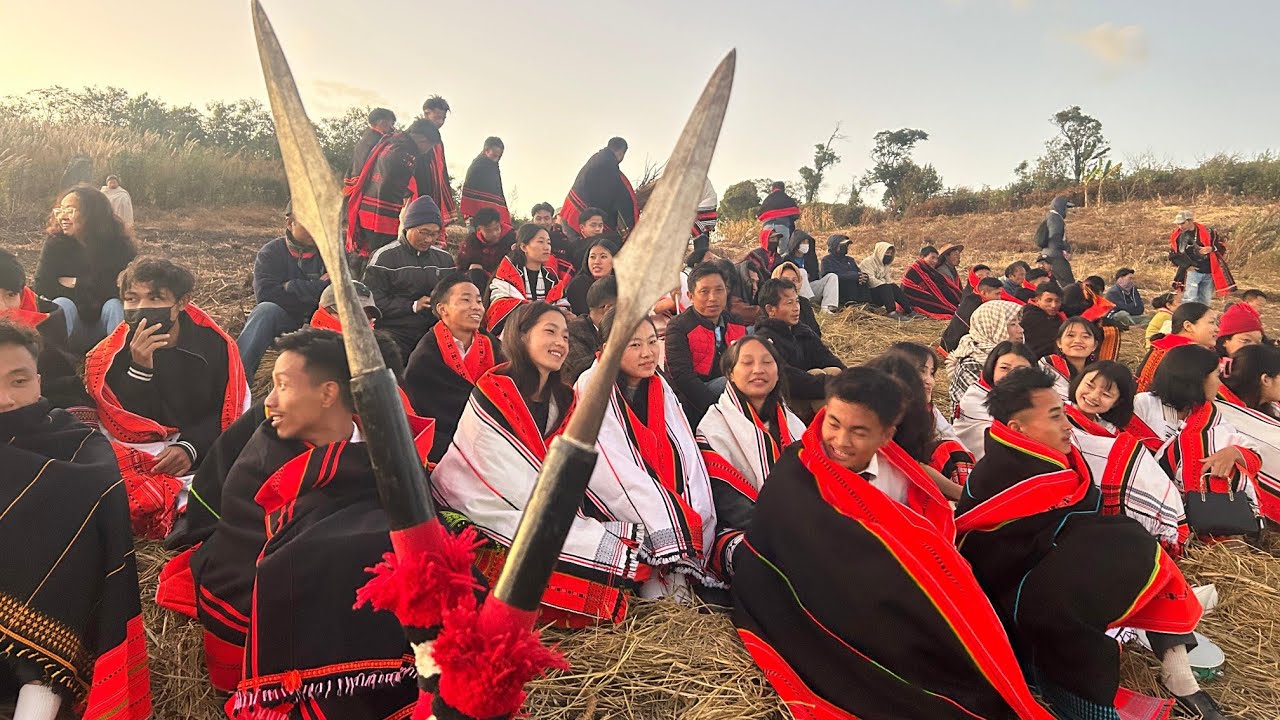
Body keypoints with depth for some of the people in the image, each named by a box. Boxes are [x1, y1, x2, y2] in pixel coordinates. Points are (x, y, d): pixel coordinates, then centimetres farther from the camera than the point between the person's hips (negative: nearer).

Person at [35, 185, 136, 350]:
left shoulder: (118, 244, -8)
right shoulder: (55, 242, -3)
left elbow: (121, 289, -16)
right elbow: (42, 288, -10)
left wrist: (75, 283, -11)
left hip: (106, 324, -1)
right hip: (72, 328, 1)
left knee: (114, 305, -31)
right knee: (63, 304, -29)